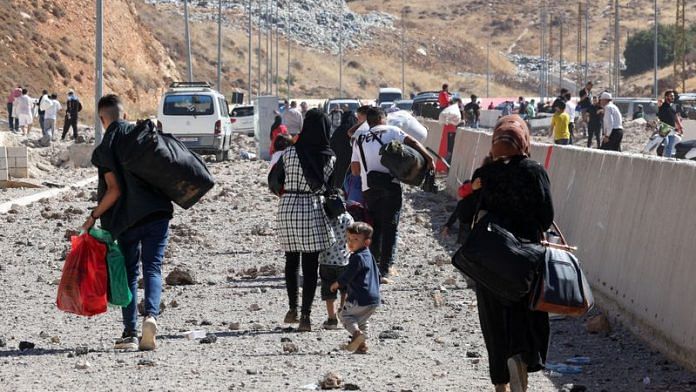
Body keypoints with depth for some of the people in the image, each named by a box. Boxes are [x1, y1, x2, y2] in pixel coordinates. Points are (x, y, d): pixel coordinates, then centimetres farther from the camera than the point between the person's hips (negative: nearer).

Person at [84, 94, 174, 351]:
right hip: (157, 213, 2)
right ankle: (151, 314, -22)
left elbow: (114, 190, -11)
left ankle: (130, 333, 4)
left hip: (125, 219, -2)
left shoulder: (104, 149, -6)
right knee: (152, 269, 4)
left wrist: (93, 217, -2)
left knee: (128, 273, 10)